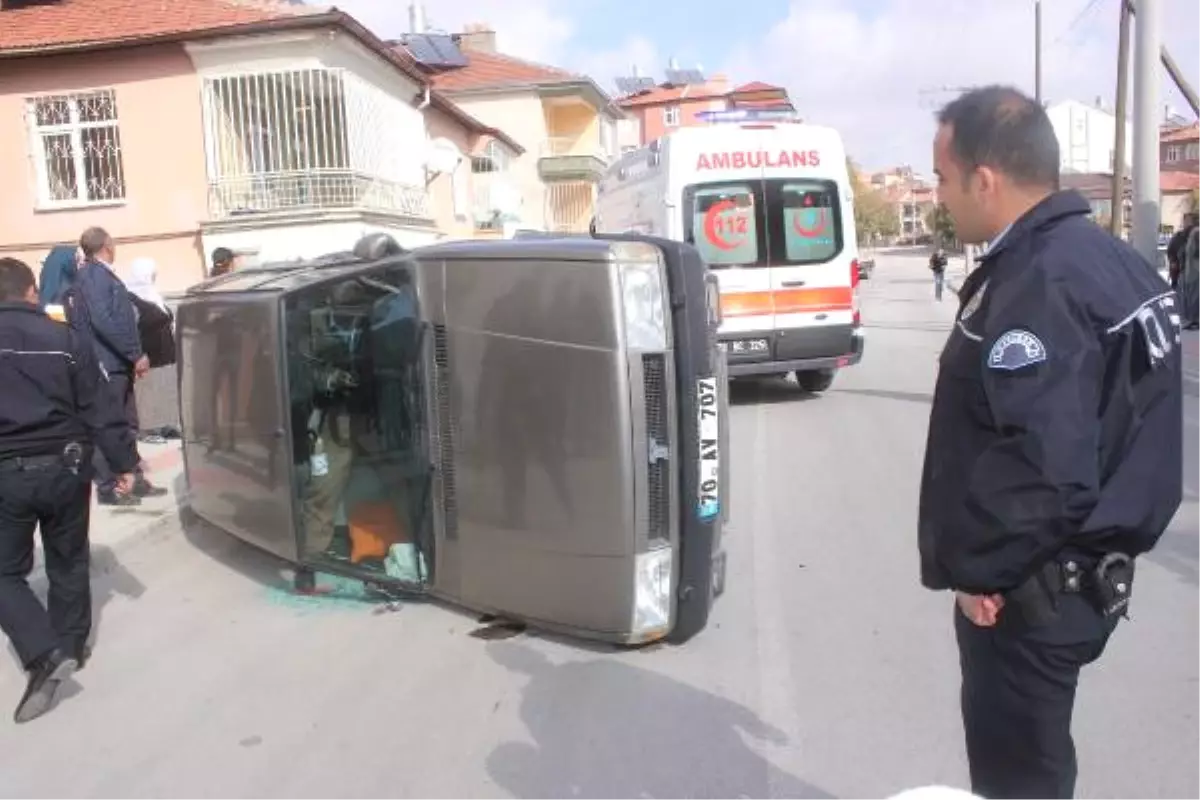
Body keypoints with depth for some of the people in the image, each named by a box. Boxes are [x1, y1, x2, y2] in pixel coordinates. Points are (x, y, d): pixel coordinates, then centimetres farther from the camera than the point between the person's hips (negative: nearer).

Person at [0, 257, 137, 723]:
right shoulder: (65, 340, -3)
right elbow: (98, 410, -3)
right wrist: (124, 462, 4)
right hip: (65, 468, 2)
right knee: (69, 563, 17)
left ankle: (46, 653, -6)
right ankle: (71, 646, 31)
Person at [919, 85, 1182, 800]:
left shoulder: (1039, 286, -24)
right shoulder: (1108, 259, 9)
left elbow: (1043, 466, -33)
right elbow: (1122, 425, 15)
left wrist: (974, 566, -18)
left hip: (1030, 590, -10)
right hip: (1085, 568, 10)